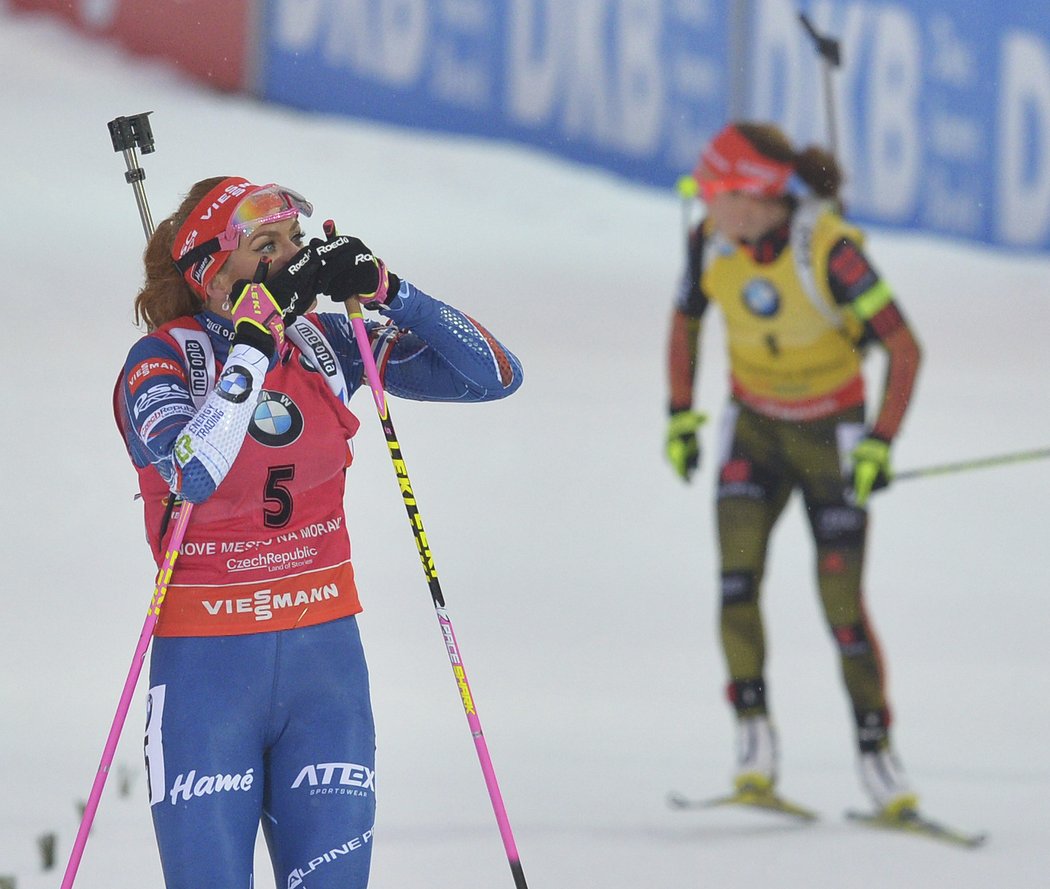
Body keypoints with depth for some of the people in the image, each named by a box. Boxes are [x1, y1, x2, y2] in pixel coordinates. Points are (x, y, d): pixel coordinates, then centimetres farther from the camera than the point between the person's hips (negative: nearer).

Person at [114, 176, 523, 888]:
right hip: (208, 667, -4)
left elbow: (496, 375, 2)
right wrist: (256, 336, -25)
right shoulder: (162, 362, -8)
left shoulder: (323, 347, 3)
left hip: (327, 656, 4)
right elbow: (192, 474, -29)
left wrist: (386, 291, -9)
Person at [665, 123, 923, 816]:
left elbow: (905, 348, -22)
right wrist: (680, 414, 6)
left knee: (842, 602, -6)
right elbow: (686, 318, 8)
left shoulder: (829, 249, -27)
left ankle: (876, 748, 10)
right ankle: (754, 739, -10)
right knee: (738, 576, -17)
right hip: (754, 427, 4)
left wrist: (882, 442, -27)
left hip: (832, 433, -3)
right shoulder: (713, 241, -12)